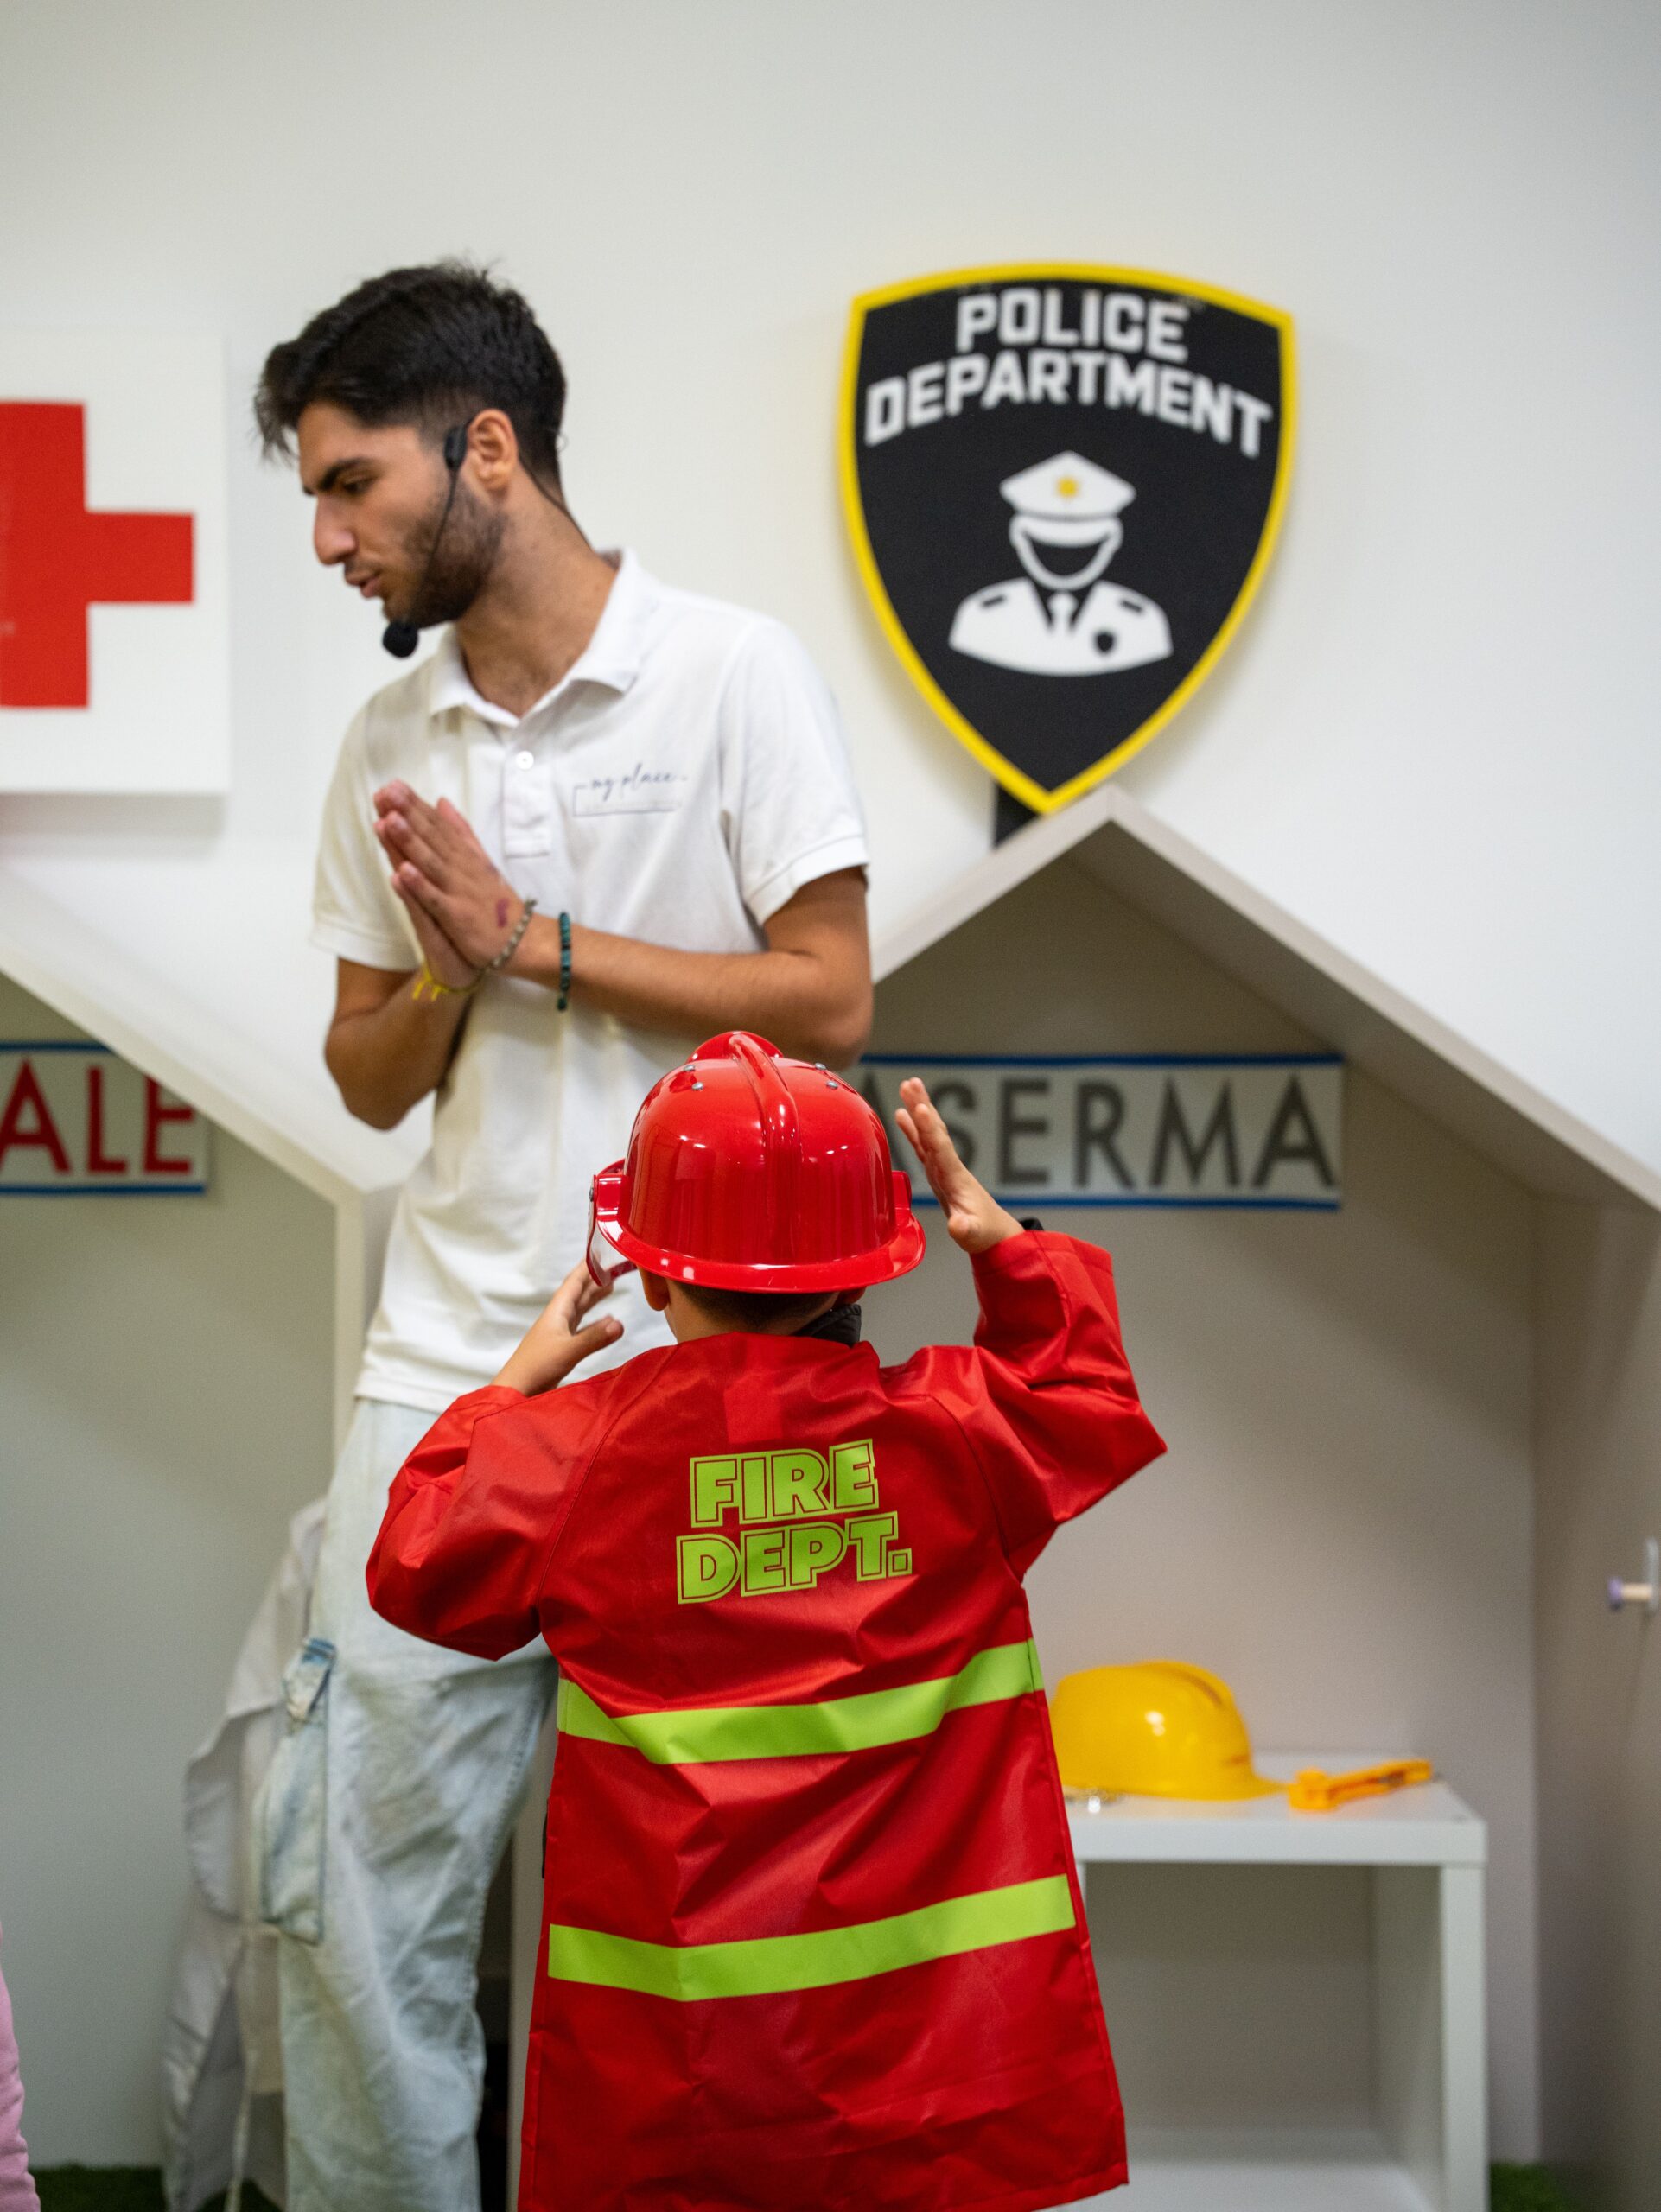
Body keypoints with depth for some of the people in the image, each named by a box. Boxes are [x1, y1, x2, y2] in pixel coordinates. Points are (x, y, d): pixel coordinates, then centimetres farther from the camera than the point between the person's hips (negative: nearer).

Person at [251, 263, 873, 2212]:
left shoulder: (733, 676, -2)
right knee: (347, 1878, 1)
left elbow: (829, 997, -7)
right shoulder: (388, 746, 12)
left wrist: (534, 940, -10)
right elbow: (370, 1078, 16)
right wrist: (445, 973, -6)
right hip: (447, 1365, 4)